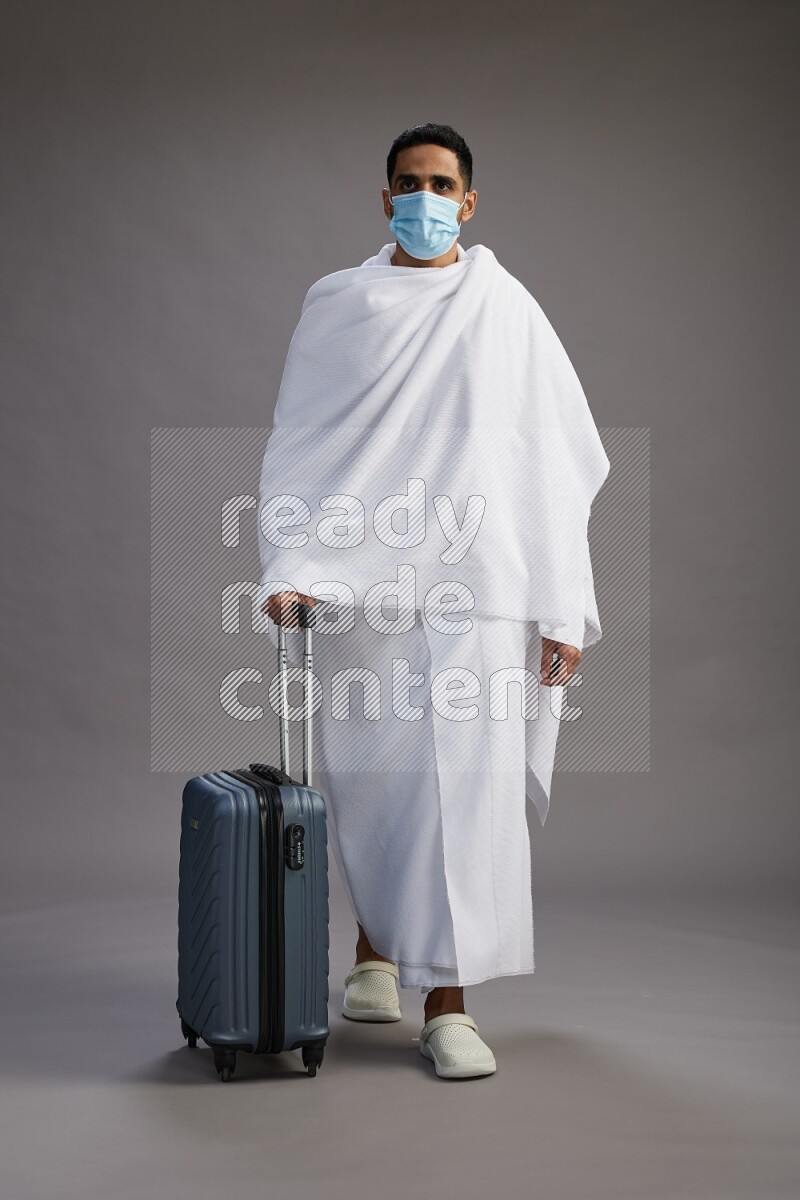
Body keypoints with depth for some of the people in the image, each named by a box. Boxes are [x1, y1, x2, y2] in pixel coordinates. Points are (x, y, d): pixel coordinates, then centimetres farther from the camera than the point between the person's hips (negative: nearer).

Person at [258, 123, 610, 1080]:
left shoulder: (507, 311, 5)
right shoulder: (336, 305, 9)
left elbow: (557, 469, 3)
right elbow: (296, 450, 6)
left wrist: (565, 611, -2)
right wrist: (289, 567, -8)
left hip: (477, 586, -1)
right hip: (360, 585, 1)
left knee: (467, 783, -7)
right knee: (366, 778, 7)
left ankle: (448, 1005, 0)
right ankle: (374, 951, 31)